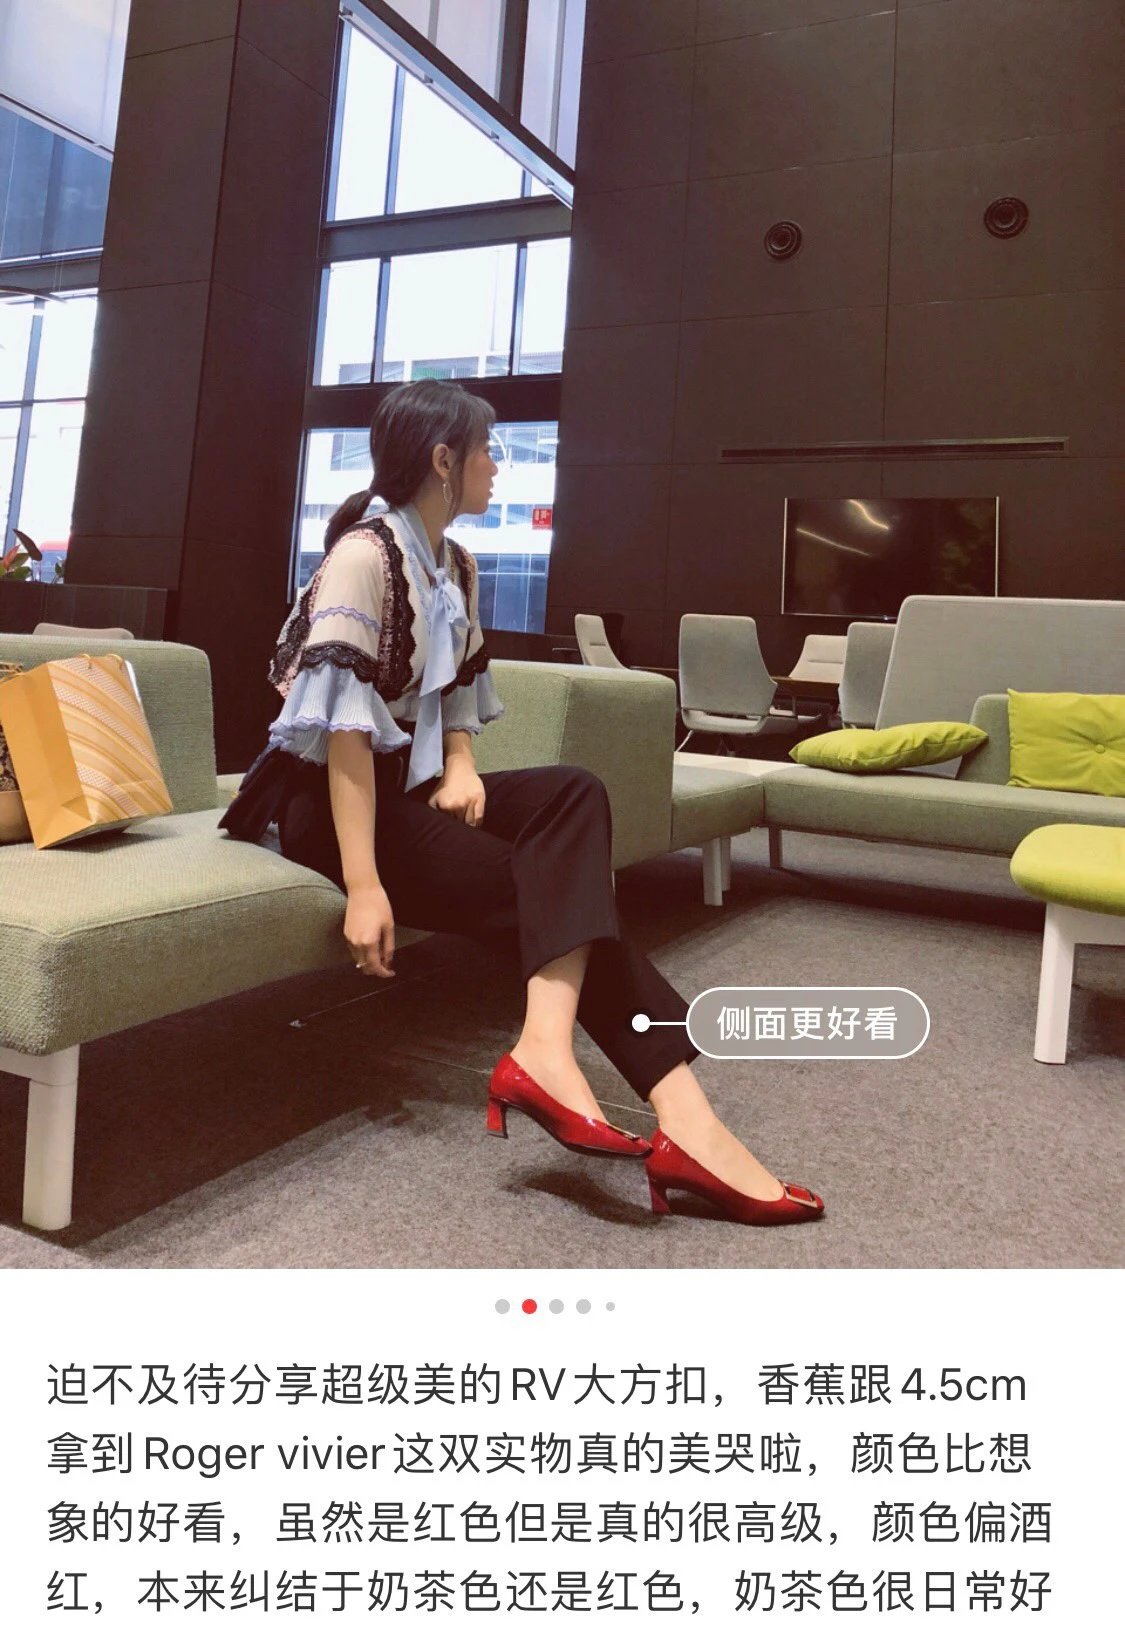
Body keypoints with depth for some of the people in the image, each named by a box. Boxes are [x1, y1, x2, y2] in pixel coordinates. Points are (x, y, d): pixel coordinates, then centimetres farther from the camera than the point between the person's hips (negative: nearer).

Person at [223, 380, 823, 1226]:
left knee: (575, 795, -19)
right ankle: (680, 1115, -20)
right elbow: (344, 725, -23)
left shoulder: (458, 567, 13)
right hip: (331, 802, -8)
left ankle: (547, 1049, -34)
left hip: (408, 786, 8)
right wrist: (364, 886, -30)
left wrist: (461, 769, -6)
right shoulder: (364, 555, -14)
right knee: (563, 884, -17)